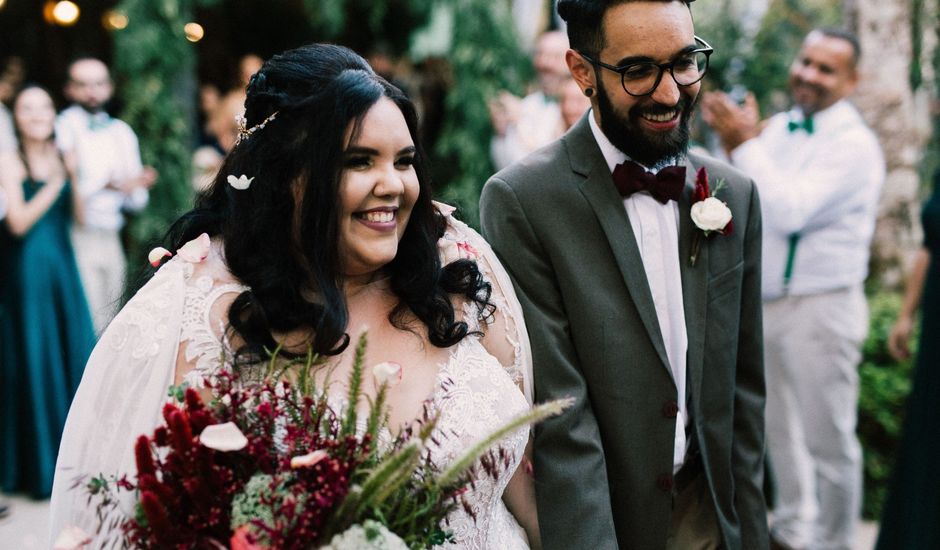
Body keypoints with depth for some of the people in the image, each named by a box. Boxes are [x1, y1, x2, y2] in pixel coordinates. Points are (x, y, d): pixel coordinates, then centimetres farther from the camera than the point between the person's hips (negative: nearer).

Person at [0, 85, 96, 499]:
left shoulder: (61, 156, 10)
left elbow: (78, 217, 5)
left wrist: (75, 176, -8)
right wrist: (55, 182, -18)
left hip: (63, 266, 5)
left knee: (74, 355, 7)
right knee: (34, 361, 0)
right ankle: (38, 466, 10)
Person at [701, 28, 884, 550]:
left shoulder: (854, 145, -13)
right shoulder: (778, 128, 9)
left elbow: (789, 211, -24)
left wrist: (744, 144, -21)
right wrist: (732, 145, -5)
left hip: (821, 307, -7)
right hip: (764, 304, 7)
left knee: (827, 439, 0)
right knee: (779, 428, 19)